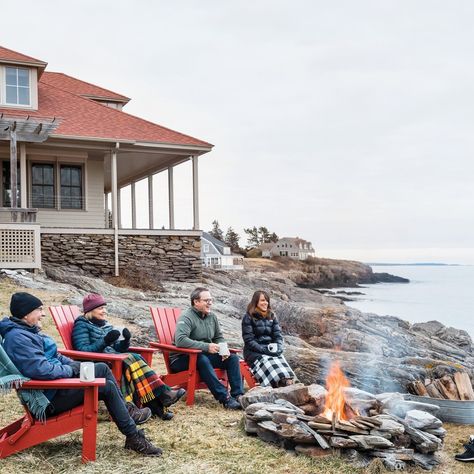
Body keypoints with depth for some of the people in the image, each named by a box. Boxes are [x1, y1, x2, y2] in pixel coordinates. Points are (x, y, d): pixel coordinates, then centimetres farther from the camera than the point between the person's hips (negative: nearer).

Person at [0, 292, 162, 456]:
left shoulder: (26, 331, 10)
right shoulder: (17, 338, -23)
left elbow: (54, 356, 19)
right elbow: (41, 370, -32)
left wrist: (77, 365, 4)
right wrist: (72, 370, -16)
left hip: (56, 381, 10)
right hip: (49, 398, -10)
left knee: (103, 368, 7)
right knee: (108, 387, -10)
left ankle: (125, 411, 18)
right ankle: (134, 438, 0)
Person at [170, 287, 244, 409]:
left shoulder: (212, 317, 10)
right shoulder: (187, 317, -16)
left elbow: (219, 337, 20)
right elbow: (180, 340, -31)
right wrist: (206, 347, -31)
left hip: (205, 355, 8)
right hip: (182, 358, -8)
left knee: (233, 358, -8)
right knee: (202, 359, -38)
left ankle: (237, 395, -16)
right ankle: (225, 398, -39)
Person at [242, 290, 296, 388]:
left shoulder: (272, 316, 18)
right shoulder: (248, 318, 2)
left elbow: (278, 335, 11)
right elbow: (249, 340, -5)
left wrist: (278, 348, -9)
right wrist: (264, 350, -16)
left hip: (272, 351, 4)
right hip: (255, 352, -4)